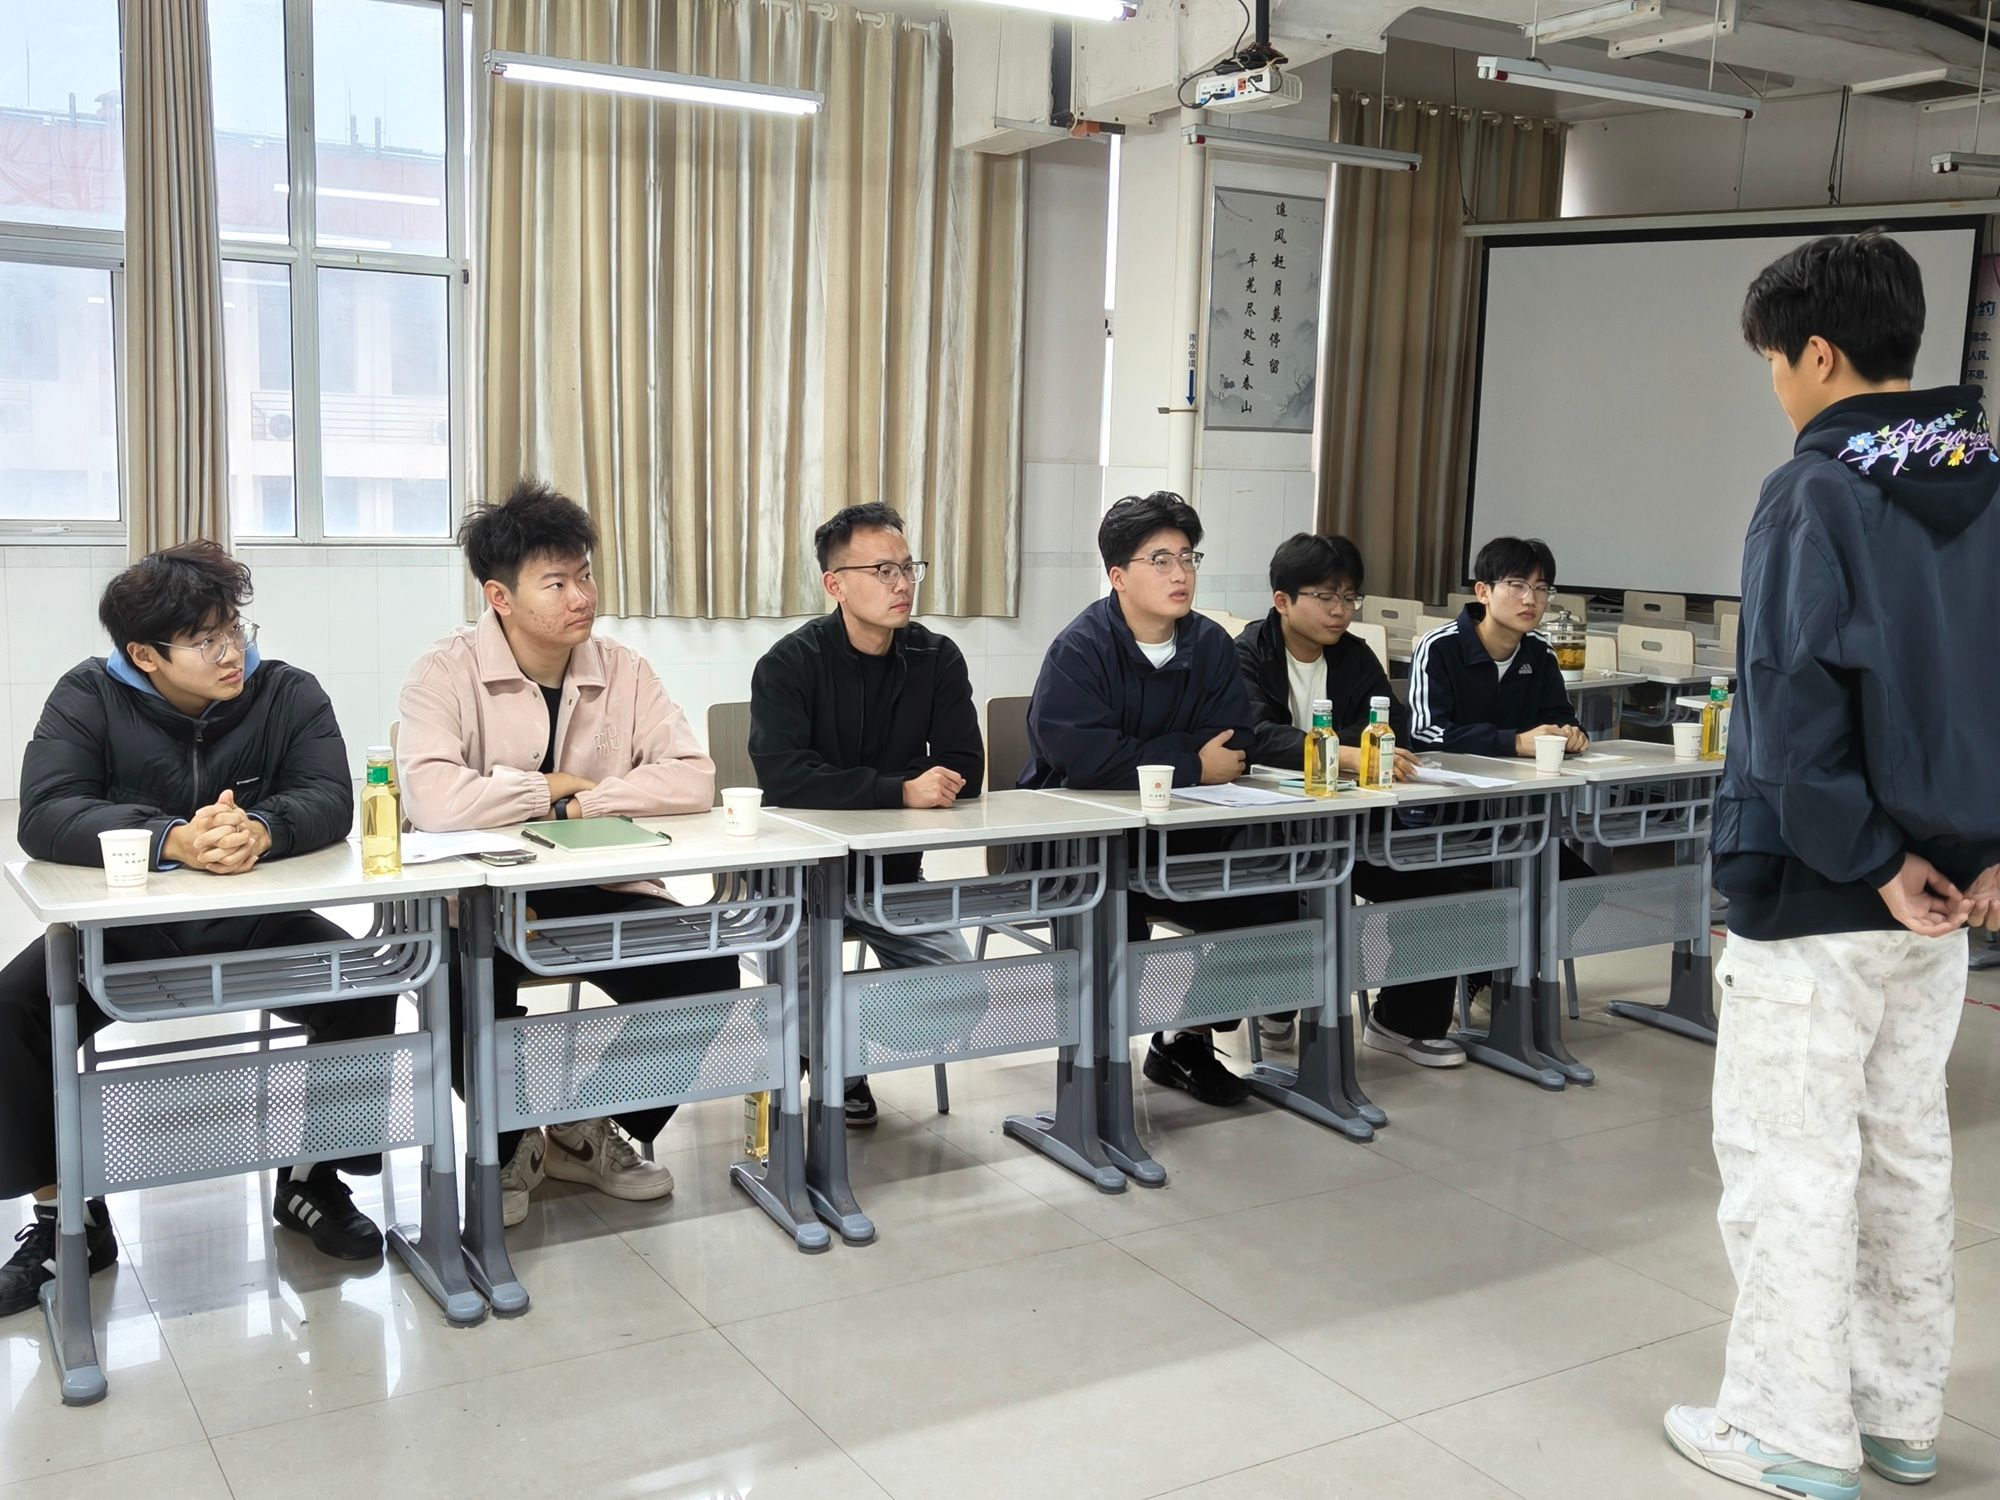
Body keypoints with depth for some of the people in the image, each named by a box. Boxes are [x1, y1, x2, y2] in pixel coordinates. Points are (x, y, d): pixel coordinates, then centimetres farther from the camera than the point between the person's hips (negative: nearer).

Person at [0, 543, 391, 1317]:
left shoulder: (288, 693, -7)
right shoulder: (89, 697, -10)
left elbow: (329, 799, -20)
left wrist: (262, 831, -44)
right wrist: (174, 841, -44)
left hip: (257, 923, 1)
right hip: (121, 932, 0)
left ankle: (313, 1177, -1)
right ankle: (68, 1216, -4)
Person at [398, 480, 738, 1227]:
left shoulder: (622, 671, 2)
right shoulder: (448, 672, -11)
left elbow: (693, 779, -9)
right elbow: (436, 802, -28)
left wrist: (584, 801, -17)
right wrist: (548, 788, -13)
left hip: (598, 890, 4)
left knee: (708, 970, -17)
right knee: (468, 988, -32)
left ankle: (590, 1133, 10)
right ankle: (508, 1145, 4)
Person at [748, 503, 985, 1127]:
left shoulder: (938, 659, 0)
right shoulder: (789, 664, -11)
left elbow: (965, 771, -8)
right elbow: (784, 777, -27)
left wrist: (850, 789, -20)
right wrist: (899, 790, -33)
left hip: (894, 868, 4)